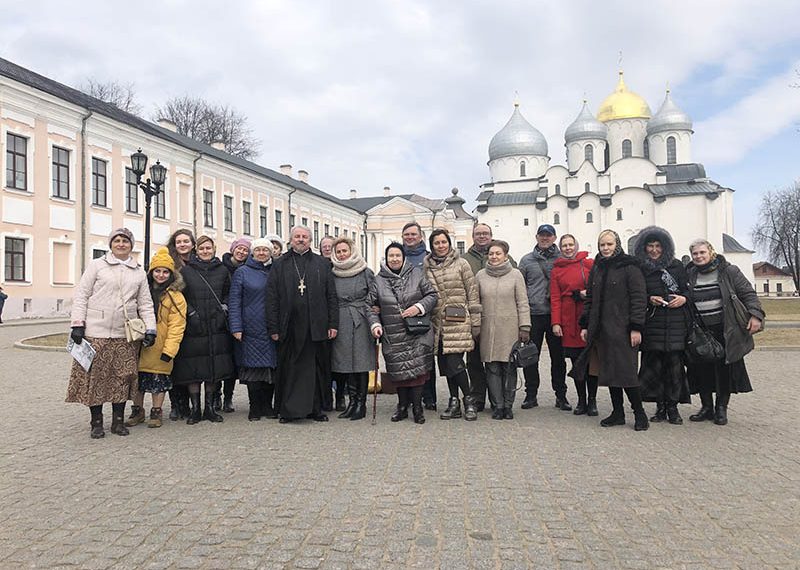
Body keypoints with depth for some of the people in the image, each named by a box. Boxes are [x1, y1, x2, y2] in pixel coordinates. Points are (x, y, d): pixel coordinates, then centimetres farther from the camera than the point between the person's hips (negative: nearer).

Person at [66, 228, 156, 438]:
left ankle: (118, 421, 15)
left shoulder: (139, 272, 14)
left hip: (126, 335, 2)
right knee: (95, 376, 0)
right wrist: (77, 324, -7)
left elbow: (145, 303, 12)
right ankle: (96, 423, 12)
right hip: (96, 332, -2)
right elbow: (81, 295, 3)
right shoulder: (96, 265, 6)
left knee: (122, 377, 4)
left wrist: (150, 329, 2)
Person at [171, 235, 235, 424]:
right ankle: (195, 409, 9)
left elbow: (229, 294, 16)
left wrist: (224, 309, 1)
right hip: (193, 327, -2)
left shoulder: (223, 270, 9)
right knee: (193, 369, -1)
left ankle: (210, 408, 15)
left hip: (217, 328, 2)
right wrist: (191, 313, -8)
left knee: (215, 367, 4)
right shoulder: (185, 270, 3)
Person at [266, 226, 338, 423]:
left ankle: (316, 409, 15)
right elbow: (272, 298, 4)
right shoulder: (280, 264, 8)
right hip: (289, 328, 0)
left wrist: (333, 324, 0)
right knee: (288, 370, 4)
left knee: (316, 369, 5)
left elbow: (331, 296, 7)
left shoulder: (322, 264, 10)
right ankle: (288, 410, 13)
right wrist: (273, 328, -3)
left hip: (316, 327, 1)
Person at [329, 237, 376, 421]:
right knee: (346, 363, 6)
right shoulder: (333, 275, 9)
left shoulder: (366, 272, 0)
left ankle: (361, 403, 5)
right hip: (341, 326, 3)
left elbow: (374, 298, 0)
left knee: (361, 363, -2)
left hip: (361, 323, -3)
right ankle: (352, 401, 15)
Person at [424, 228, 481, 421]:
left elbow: (472, 293, 1)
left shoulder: (461, 264, 2)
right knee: (446, 364, 7)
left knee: (454, 362, -11)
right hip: (438, 323, 4)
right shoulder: (426, 267, 11)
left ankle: (468, 400, 5)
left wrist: (475, 321, -2)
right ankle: (454, 402, 17)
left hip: (458, 321, -4)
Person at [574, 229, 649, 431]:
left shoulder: (629, 267, -5)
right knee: (609, 371, 9)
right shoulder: (596, 269, 14)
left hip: (622, 329, -6)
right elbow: (590, 299, 18)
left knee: (625, 371, -6)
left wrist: (636, 328, -14)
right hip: (601, 329, 6)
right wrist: (585, 325, 12)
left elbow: (639, 298, -9)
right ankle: (617, 413, 18)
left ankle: (639, 414, 8)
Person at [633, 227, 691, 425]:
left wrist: (684, 298, -7)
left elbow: (689, 288, 13)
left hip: (676, 323, 0)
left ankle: (673, 407, 9)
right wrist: (649, 300, -9)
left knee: (674, 364, -2)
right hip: (652, 324, 0)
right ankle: (660, 407, 10)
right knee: (653, 364, -1)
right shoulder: (640, 269, 6)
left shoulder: (677, 266, 8)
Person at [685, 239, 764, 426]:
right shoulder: (689, 275, 7)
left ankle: (721, 408, 16)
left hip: (725, 331, -2)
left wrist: (755, 315, -13)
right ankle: (706, 407, 17)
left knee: (725, 369, 1)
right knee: (702, 369, 2)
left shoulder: (729, 271, 0)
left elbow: (748, 294, -1)